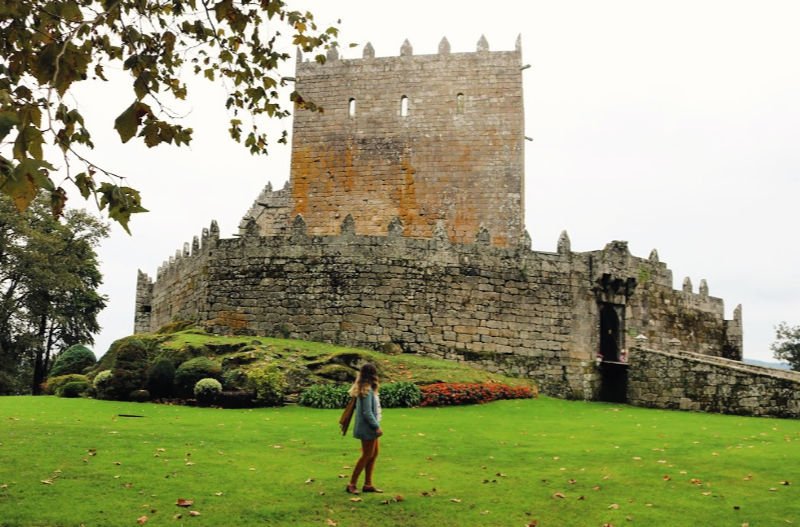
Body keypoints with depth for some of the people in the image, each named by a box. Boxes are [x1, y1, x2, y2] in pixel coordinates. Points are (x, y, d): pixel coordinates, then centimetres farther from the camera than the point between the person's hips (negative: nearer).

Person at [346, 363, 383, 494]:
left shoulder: (366, 389, 9)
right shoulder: (367, 390, -21)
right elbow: (367, 412, -22)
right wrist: (376, 426, -18)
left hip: (370, 427, 10)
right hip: (367, 427, -10)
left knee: (374, 454, 14)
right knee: (367, 455, -2)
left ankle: (368, 484, 19)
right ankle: (352, 484, 5)